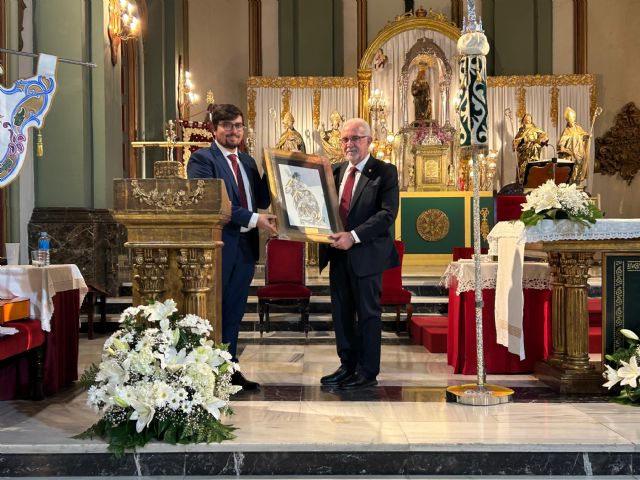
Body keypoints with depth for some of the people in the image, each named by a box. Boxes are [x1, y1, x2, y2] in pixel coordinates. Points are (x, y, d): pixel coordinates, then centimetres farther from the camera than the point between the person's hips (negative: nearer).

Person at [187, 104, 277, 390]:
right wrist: (254, 219, -21)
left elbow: (262, 200, 12)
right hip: (217, 246, -7)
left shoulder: (247, 161, 15)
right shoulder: (202, 159, -7)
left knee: (234, 313, 13)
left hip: (245, 247, 7)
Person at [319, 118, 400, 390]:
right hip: (338, 253, 6)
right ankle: (347, 366, 24)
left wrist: (354, 236, -23)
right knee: (341, 313, 12)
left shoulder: (384, 172, -5)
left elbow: (388, 213, -15)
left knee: (368, 313, 2)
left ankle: (368, 372, 11)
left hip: (367, 253, -6)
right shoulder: (335, 171, 13)